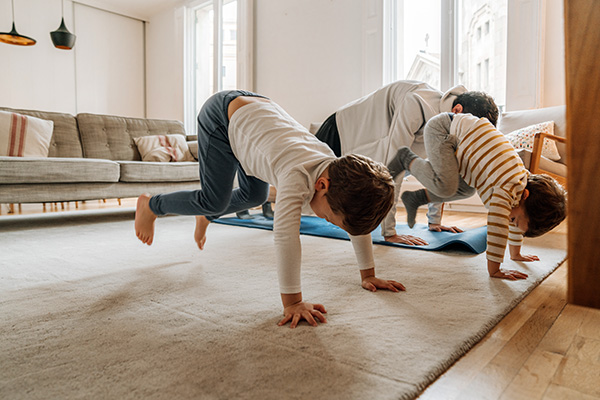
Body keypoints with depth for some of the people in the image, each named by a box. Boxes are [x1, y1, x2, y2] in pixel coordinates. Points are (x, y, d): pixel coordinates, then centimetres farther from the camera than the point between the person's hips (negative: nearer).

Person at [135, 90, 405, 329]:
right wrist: (292, 303, -45)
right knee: (215, 201, -9)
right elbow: (286, 236, -49)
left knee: (254, 196, 14)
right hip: (224, 114, -7)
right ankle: (150, 205, 18)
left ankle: (205, 215, 42)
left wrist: (369, 276, -4)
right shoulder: (299, 176, -42)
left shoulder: (340, 172, -18)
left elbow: (358, 222, -7)